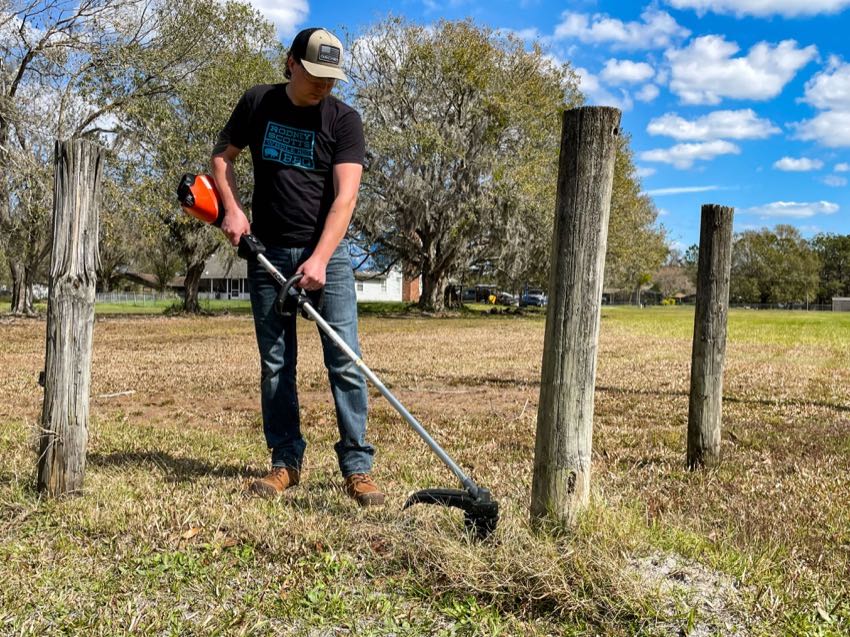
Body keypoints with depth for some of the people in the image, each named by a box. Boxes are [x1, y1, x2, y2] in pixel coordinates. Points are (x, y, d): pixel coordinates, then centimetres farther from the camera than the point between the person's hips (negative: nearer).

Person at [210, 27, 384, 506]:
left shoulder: (344, 119, -6)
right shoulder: (258, 103, 4)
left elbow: (345, 196, -15)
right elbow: (222, 156, 15)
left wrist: (319, 260, -25)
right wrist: (233, 209, -3)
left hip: (327, 253, -2)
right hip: (268, 252, 3)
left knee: (345, 361, -7)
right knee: (276, 365, 5)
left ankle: (358, 467, -1)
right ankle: (286, 463, 15)